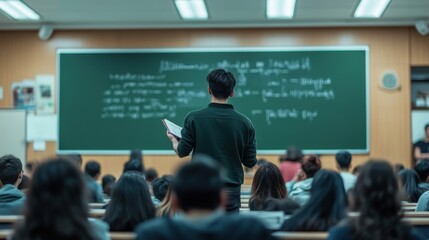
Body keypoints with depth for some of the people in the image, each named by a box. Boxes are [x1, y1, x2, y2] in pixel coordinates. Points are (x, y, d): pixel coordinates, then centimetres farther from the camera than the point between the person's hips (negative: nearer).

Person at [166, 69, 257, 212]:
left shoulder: (194, 118, -6)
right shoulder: (244, 122, -2)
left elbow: (182, 152, 0)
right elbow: (250, 162, 3)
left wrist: (173, 140, 21)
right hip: (231, 190, 1)